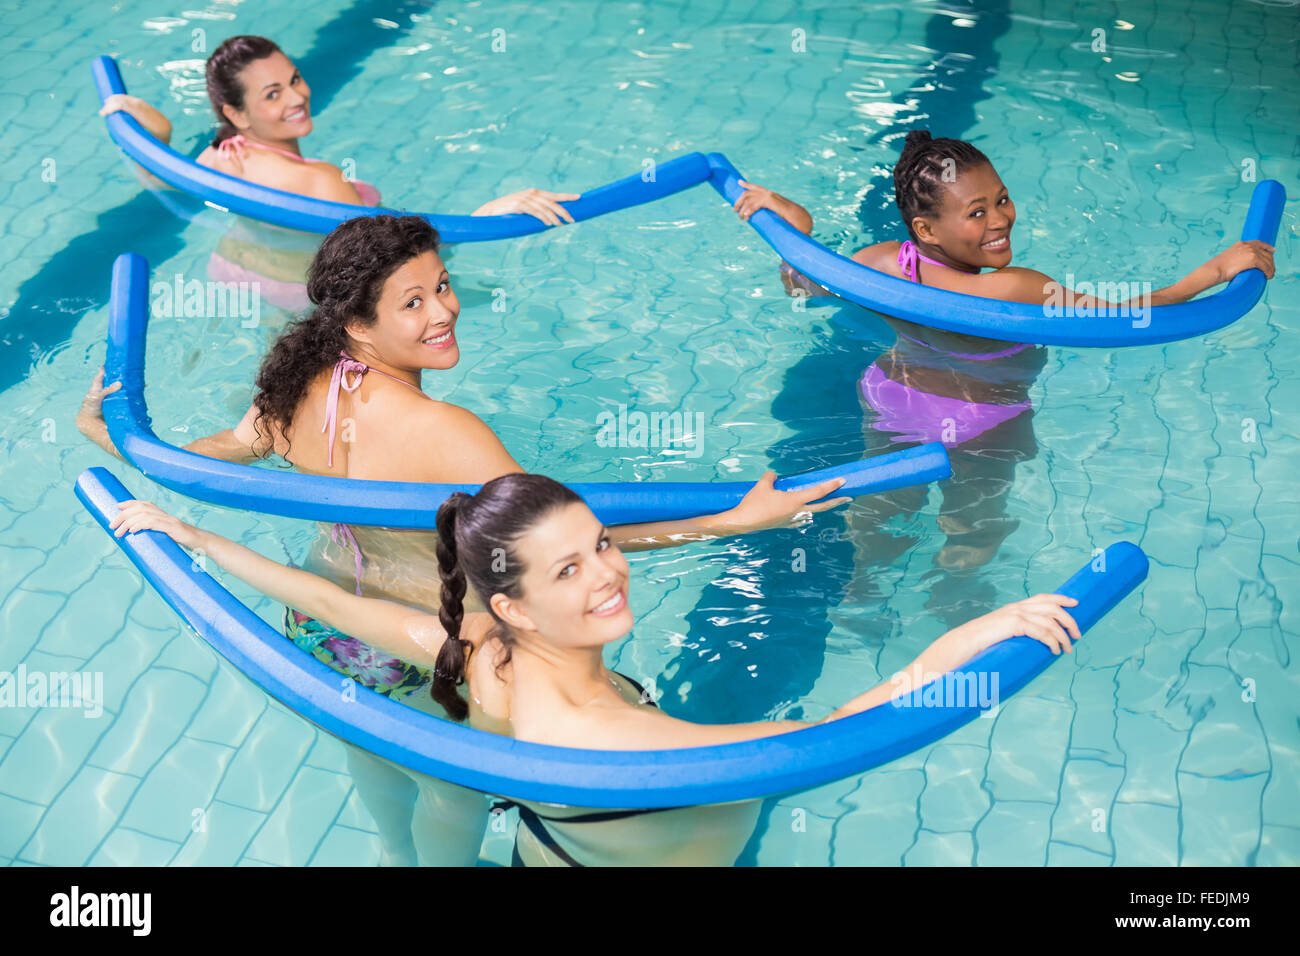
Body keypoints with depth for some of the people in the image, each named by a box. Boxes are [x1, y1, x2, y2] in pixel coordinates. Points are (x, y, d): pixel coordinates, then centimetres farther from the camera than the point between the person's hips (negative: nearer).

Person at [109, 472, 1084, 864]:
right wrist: (980, 632, -47)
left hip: (546, 852, 6)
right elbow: (831, 738, -50)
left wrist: (181, 533, 3)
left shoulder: (484, 656, -24)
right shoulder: (594, 739, -46)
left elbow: (324, 598, -11)